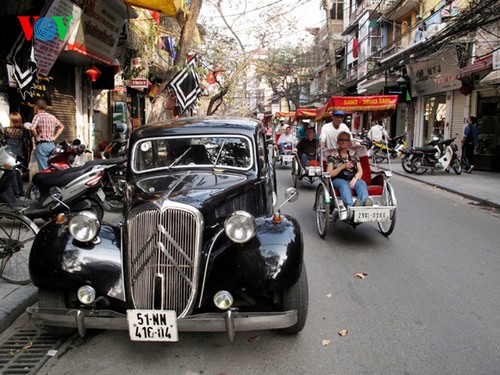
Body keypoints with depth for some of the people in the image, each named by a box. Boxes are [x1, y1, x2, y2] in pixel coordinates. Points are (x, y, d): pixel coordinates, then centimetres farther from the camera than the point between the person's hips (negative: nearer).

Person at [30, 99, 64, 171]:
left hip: (42, 145, -6)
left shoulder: (37, 116, -7)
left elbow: (32, 128, -23)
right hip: (52, 145, 6)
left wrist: (36, 137, -7)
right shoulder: (52, 117, 11)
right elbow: (61, 126, 22)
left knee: (44, 170, -5)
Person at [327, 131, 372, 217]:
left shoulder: (353, 154, 20)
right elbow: (329, 174, 1)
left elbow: (360, 171, 12)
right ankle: (350, 206, -65)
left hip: (353, 179, 2)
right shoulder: (333, 155, 11)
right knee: (344, 185, -37)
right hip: (339, 180, -2)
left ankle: (365, 202, -63)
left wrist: (354, 179, -11)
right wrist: (343, 166, -11)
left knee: (361, 184, -32)